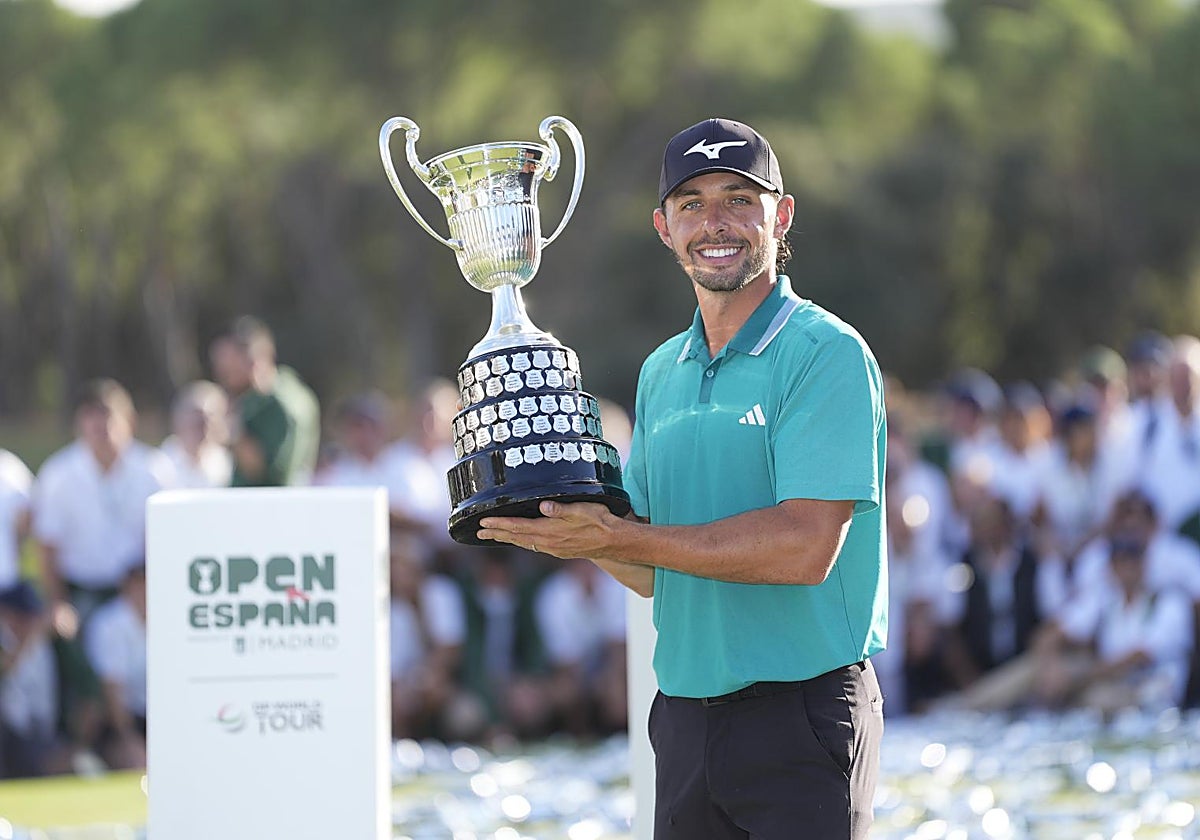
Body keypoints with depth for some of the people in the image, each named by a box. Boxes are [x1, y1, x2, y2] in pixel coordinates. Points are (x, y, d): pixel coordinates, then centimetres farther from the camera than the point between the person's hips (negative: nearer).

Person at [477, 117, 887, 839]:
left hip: (802, 710, -6)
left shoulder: (827, 356, -8)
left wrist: (622, 538, -18)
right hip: (685, 717, 6)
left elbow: (806, 547, -19)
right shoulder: (662, 373, 15)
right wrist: (574, 526, -3)